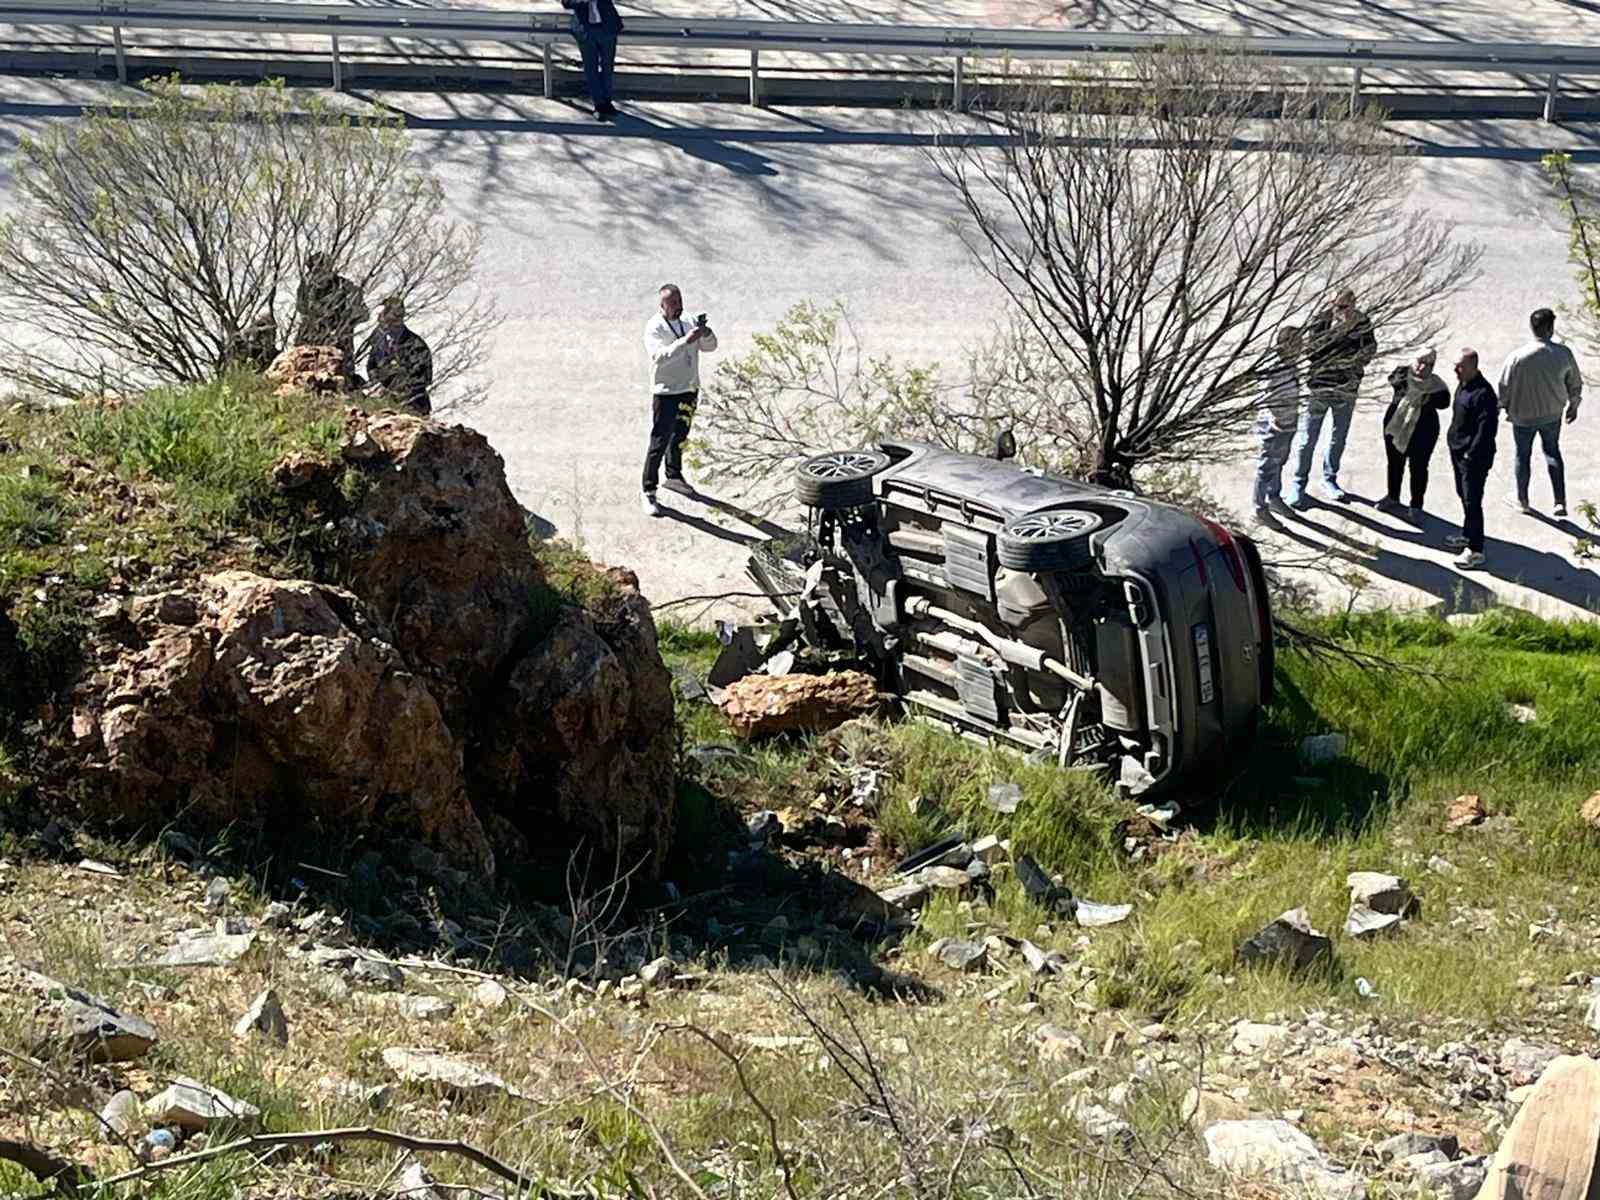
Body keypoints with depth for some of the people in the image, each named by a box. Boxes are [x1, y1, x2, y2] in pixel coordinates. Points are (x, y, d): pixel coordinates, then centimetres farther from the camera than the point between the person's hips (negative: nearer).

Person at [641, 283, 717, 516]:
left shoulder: (688, 322, 5)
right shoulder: (654, 328, -13)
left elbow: (710, 346, 6)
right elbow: (659, 356, -28)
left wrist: (704, 332, -16)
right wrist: (685, 340, -37)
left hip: (689, 390, 6)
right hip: (665, 392, -6)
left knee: (680, 436, 22)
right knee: (659, 442, -7)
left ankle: (674, 475, 41)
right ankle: (649, 493, -3)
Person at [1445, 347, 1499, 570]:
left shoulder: (1483, 393, -23)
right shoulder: (1463, 386, 8)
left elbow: (1487, 428, -25)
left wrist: (1472, 453, -23)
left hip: (1474, 458, -10)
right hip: (1459, 452, 10)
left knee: (1472, 502, -8)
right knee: (1464, 495, 24)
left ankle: (1476, 551, -5)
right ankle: (1467, 535, 40)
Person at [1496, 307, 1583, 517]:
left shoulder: (1517, 357, -24)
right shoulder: (1564, 354, -17)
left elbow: (1504, 387, -13)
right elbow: (1575, 383, -3)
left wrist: (1506, 407, 7)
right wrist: (1573, 405, 16)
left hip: (1523, 416, -2)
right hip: (1552, 414, 2)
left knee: (1523, 456, 19)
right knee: (1552, 452, 23)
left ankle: (1523, 500, 35)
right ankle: (1560, 502, 18)